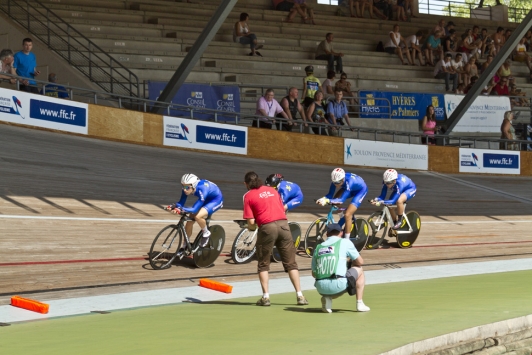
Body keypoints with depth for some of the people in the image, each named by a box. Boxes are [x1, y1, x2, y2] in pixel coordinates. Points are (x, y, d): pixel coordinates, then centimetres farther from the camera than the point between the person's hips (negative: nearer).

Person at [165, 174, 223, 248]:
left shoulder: (202, 189, -39)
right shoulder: (186, 189, -20)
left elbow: (195, 209, -40)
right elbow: (181, 203, -16)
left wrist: (182, 209, -53)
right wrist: (173, 206, -38)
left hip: (216, 199, -7)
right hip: (206, 200, 7)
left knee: (198, 216, -31)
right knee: (190, 220, -2)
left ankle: (206, 234, -2)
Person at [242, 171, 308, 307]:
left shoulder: (249, 196, 5)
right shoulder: (272, 190, 19)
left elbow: (251, 222, -2)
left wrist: (252, 227, 19)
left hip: (267, 227, -3)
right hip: (283, 224, 4)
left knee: (263, 264, 12)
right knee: (291, 263, 9)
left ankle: (265, 296, 4)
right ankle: (300, 296, 5)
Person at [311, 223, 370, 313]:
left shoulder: (318, 247, 17)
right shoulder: (345, 242, 7)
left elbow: (314, 274, 22)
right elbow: (360, 262, 12)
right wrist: (351, 262, 34)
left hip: (321, 288, 4)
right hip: (338, 285, -4)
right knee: (359, 270, 22)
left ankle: (327, 298, 6)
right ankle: (359, 303, 16)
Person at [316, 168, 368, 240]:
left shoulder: (348, 182, -41)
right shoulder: (336, 180, -25)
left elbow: (342, 200, -42)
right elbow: (330, 195, -18)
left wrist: (327, 201, -54)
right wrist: (323, 199, -40)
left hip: (361, 190, -7)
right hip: (351, 189, 7)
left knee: (347, 215, -19)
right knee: (334, 202, -10)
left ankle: (347, 239, -8)